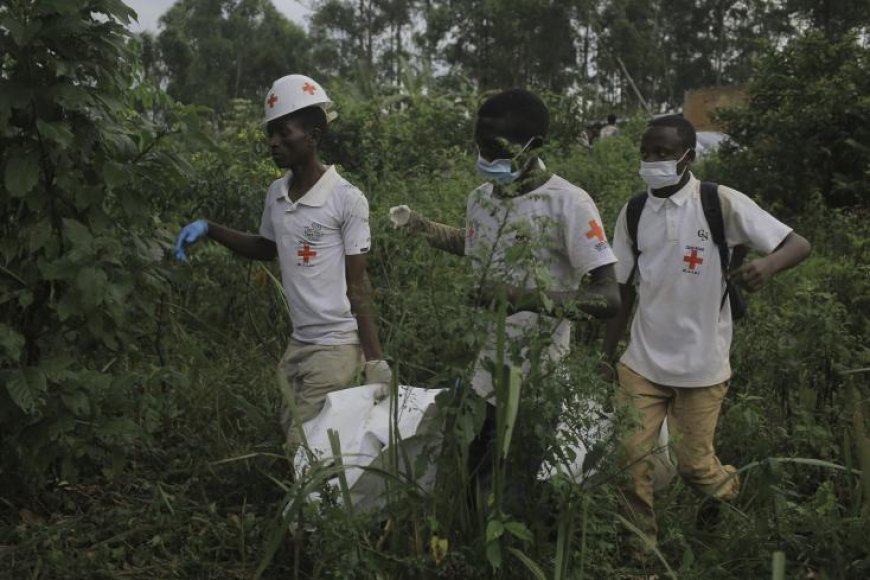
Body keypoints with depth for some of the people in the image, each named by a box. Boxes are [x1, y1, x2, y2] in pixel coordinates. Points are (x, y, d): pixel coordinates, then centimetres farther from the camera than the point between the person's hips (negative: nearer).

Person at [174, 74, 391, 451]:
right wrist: (209, 229, 11)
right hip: (298, 344, 7)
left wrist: (375, 360, -14)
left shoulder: (346, 199, -14)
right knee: (294, 438, 11)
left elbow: (358, 286, -11)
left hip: (337, 346, -7)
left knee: (306, 450, -7)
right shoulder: (276, 194, 5)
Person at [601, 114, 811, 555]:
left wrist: (767, 265, -34)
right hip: (642, 363, 3)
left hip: (701, 364, -3)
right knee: (628, 459, 0)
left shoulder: (722, 203, -11)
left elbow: (799, 244, -12)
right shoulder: (633, 213, 1)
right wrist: (607, 355, 11)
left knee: (694, 464, 7)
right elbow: (623, 290, 9)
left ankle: (740, 503, 41)